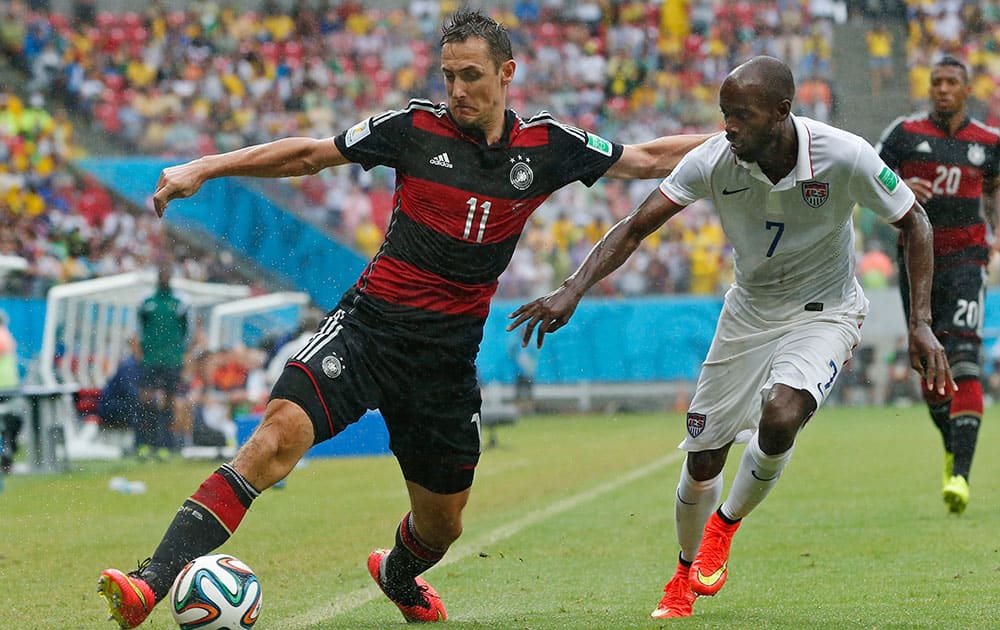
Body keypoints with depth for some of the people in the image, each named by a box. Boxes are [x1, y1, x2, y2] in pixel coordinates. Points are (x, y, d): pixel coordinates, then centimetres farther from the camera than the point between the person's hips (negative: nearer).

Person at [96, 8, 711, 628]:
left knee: (442, 523, 12)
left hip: (448, 354, 3)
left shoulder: (546, 145, 2)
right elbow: (308, 155, 4)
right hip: (370, 322, -3)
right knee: (280, 431, -27)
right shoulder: (416, 126, -2)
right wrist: (204, 168, -1)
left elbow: (647, 158, 15)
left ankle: (399, 576, 51)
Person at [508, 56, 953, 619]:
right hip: (749, 312, 3)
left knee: (781, 416, -30)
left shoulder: (845, 157, -26)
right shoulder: (714, 161, -20)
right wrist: (573, 292, -30)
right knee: (703, 460, 2)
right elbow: (635, 228, -16)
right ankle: (686, 574, 32)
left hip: (824, 312, -3)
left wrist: (921, 324, -16)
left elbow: (914, 223, -10)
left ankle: (726, 523, 1)